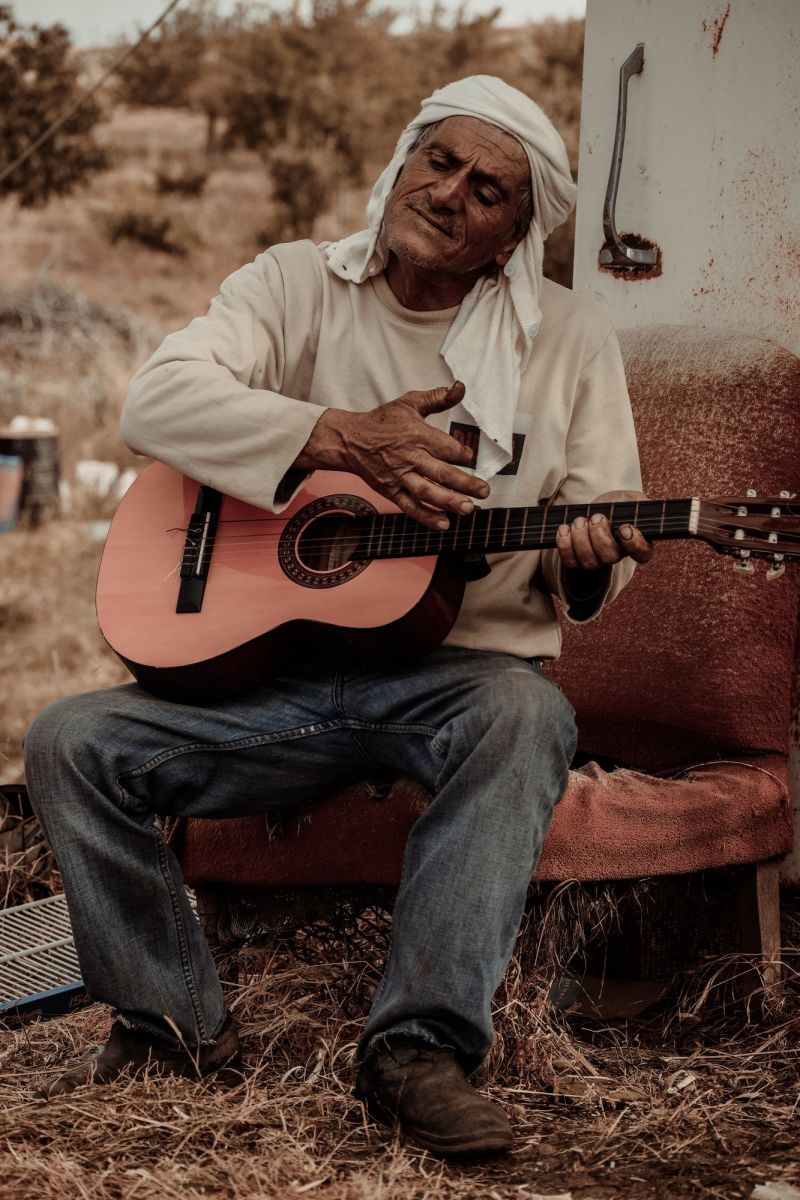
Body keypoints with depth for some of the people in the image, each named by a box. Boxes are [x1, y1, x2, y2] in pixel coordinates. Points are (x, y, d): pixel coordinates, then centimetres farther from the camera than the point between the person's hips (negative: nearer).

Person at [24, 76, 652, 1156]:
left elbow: (605, 526, 6)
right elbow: (157, 400, -12)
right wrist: (347, 438, -25)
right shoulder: (296, 286, 5)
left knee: (525, 714, -37)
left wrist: (582, 563, -21)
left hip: (455, 669, -1)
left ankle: (420, 1044, -34)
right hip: (271, 667, 2)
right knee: (70, 742, -17)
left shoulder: (567, 337, 6)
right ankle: (175, 1024, -2)